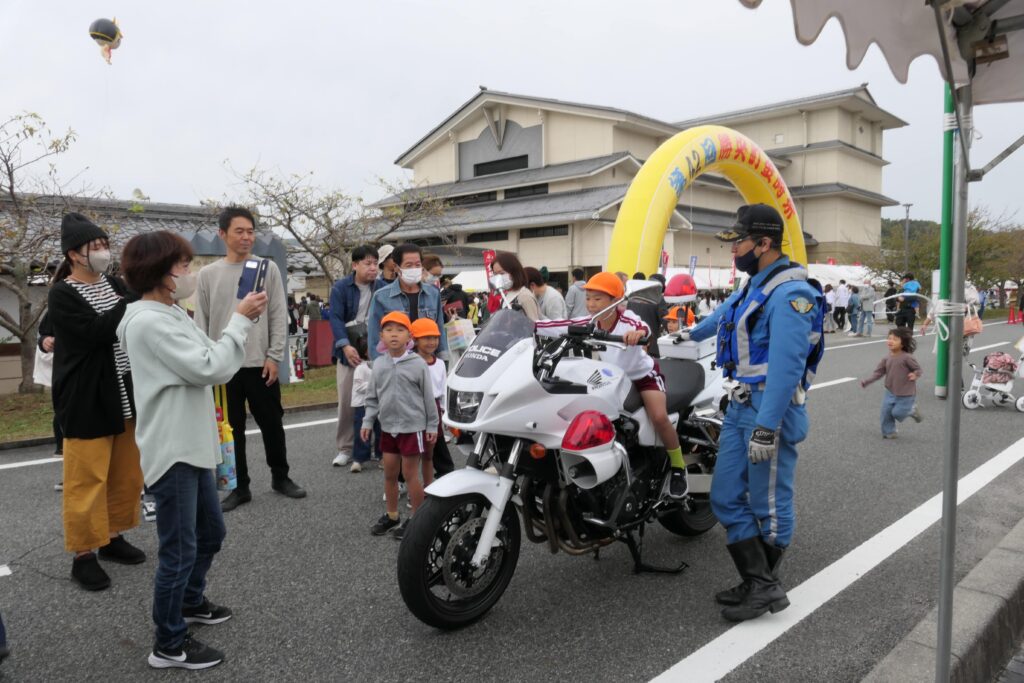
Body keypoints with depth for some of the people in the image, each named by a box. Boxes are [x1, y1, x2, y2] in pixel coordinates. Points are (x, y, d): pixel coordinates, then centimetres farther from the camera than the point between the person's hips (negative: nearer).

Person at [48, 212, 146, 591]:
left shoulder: (115, 284, 9)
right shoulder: (62, 295, -10)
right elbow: (95, 331, -23)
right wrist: (136, 299, -24)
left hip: (126, 395, 7)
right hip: (86, 400, -6)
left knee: (128, 472, 14)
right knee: (87, 478, 0)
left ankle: (113, 536, 30)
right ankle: (83, 555, 13)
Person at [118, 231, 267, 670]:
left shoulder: (172, 315, 12)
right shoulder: (149, 322, -20)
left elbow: (212, 367, 13)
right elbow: (209, 369, -23)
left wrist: (242, 321, 4)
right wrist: (240, 321, -16)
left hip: (192, 447, 10)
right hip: (172, 452, -10)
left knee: (211, 533, 24)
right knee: (179, 550, 2)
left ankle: (189, 601, 45)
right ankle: (169, 645, 17)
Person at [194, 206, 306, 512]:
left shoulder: (268, 268, 2)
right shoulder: (208, 274, 4)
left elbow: (279, 317, 0)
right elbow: (201, 322, 5)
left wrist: (274, 356, -7)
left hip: (261, 363, -1)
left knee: (272, 424, 9)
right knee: (231, 428, 8)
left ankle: (280, 476, 27)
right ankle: (240, 486, 20)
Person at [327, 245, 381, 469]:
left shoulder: (382, 288, 5)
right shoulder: (340, 288, 1)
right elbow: (335, 318, -7)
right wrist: (345, 345, -21)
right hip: (349, 350, -1)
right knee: (347, 401, 3)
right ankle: (345, 448, 15)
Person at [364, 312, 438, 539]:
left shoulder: (418, 364, -10)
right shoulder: (379, 364, 2)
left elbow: (428, 397, -5)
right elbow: (373, 397, 10)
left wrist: (432, 425, -3)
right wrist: (368, 421, 3)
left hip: (412, 427, -5)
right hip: (388, 427, 5)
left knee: (410, 475, 1)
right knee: (389, 474, 14)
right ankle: (392, 516, 30)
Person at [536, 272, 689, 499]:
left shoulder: (627, 319, -31)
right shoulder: (588, 323, -16)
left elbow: (643, 328, -54)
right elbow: (556, 326, -23)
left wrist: (637, 333, -77)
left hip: (643, 374, -6)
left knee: (659, 417, -26)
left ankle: (678, 468, -1)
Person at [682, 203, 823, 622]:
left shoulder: (789, 293, -16)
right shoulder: (754, 286, 15)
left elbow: (786, 366, -23)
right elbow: (725, 313, 37)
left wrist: (766, 428, -26)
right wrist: (692, 334, 53)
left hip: (771, 411, -9)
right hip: (740, 407, 9)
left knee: (769, 505, 4)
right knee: (727, 499, 7)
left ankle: (763, 588, 18)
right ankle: (758, 583, 15)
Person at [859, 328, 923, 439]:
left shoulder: (907, 357, -18)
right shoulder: (887, 358, -1)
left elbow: (918, 368, -7)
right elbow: (878, 372, 2)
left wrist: (915, 375, -29)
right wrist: (866, 381, -7)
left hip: (905, 394, -5)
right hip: (890, 392, 5)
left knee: (897, 413, -2)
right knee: (886, 413, 4)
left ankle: (912, 410, 29)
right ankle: (889, 432, 21)